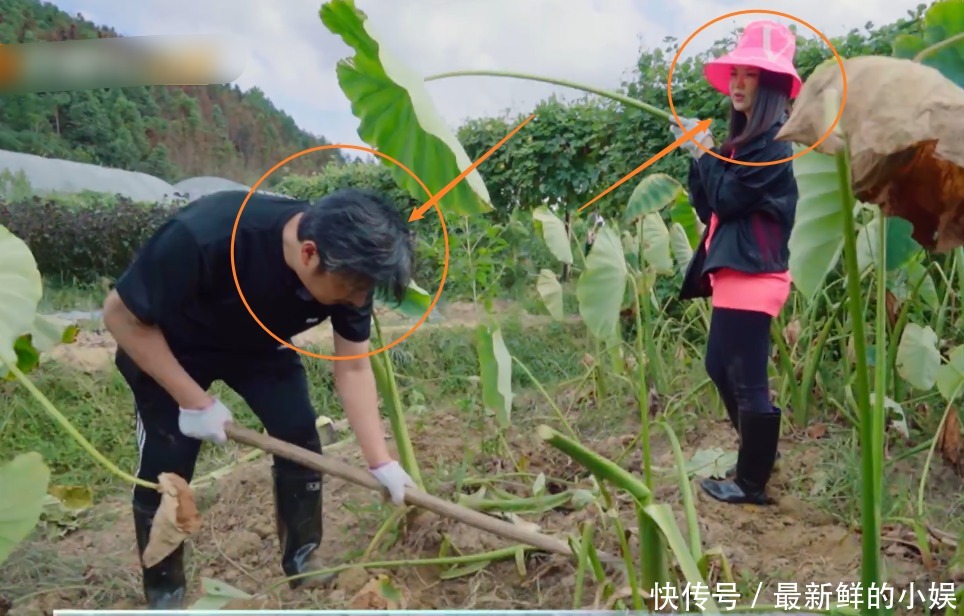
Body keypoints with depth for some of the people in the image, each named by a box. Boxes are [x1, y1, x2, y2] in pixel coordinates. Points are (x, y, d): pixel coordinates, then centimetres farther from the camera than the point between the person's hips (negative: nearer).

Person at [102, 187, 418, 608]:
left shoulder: (349, 267, -27)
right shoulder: (206, 238, -43)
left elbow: (353, 368, -15)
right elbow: (121, 315, -27)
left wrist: (382, 463, -18)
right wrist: (194, 400, -26)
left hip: (260, 345, 4)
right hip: (166, 346, -3)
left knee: (300, 439, -5)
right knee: (165, 468, -6)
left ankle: (303, 559, 17)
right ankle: (163, 593, 18)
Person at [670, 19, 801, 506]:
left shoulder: (772, 143, -11)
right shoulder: (743, 139, 16)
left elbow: (727, 200, -16)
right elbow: (707, 207, 13)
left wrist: (704, 152, -5)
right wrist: (698, 157, 1)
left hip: (752, 275, -10)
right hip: (733, 271, 10)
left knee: (748, 380, -2)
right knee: (720, 368, 19)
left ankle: (752, 483, 12)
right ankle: (757, 456, 35)